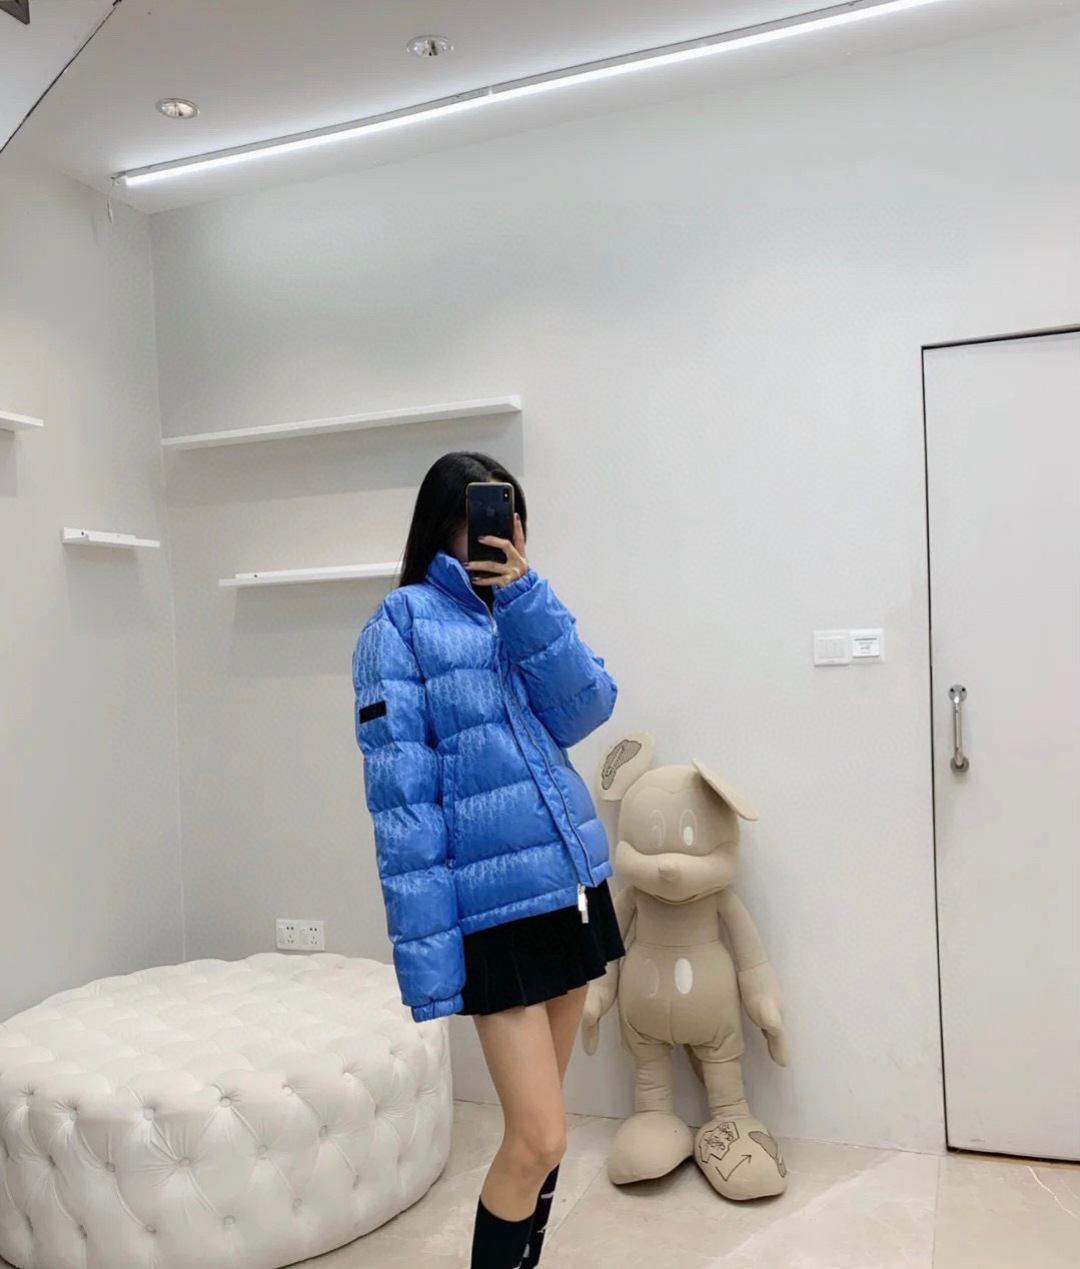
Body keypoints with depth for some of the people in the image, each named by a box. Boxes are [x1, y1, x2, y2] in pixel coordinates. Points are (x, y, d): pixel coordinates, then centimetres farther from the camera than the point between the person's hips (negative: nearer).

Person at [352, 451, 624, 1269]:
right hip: (495, 909, -6)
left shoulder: (519, 613, 12)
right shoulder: (402, 623, -8)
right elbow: (399, 795, -13)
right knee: (539, 1140, -2)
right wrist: (426, 949, -18)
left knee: (536, 1129, 17)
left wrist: (524, 593, -13)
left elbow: (587, 710, -5)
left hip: (574, 888, 6)